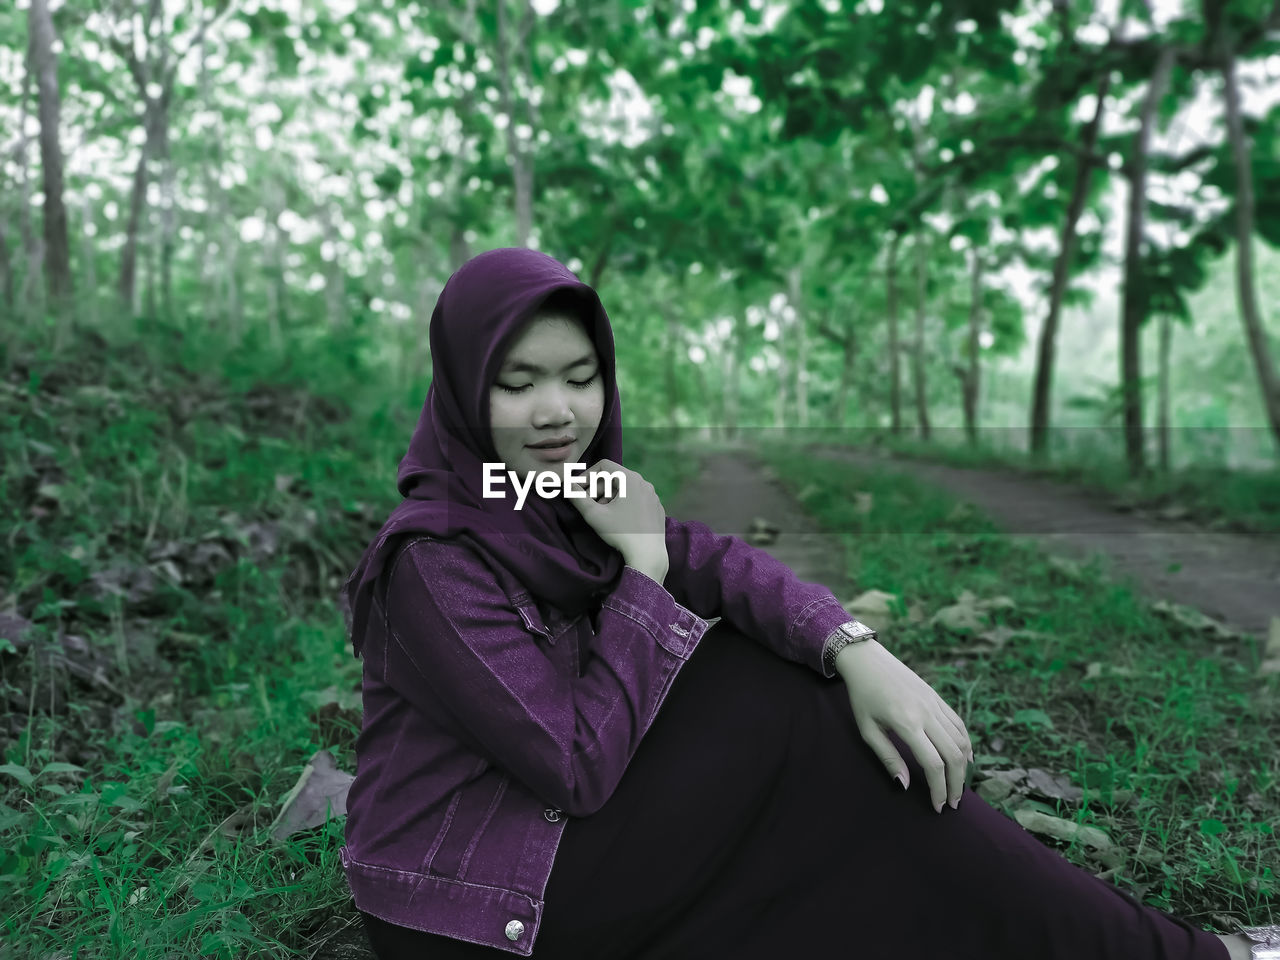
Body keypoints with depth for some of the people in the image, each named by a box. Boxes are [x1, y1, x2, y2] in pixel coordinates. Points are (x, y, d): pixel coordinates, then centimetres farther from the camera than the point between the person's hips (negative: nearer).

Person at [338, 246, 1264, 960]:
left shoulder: (567, 488, -1)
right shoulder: (431, 558, -24)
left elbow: (715, 562, -12)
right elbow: (576, 762, -26)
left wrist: (855, 649, -28)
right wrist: (641, 565, -22)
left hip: (558, 817, 7)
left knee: (823, 683, -4)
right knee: (804, 727, -16)